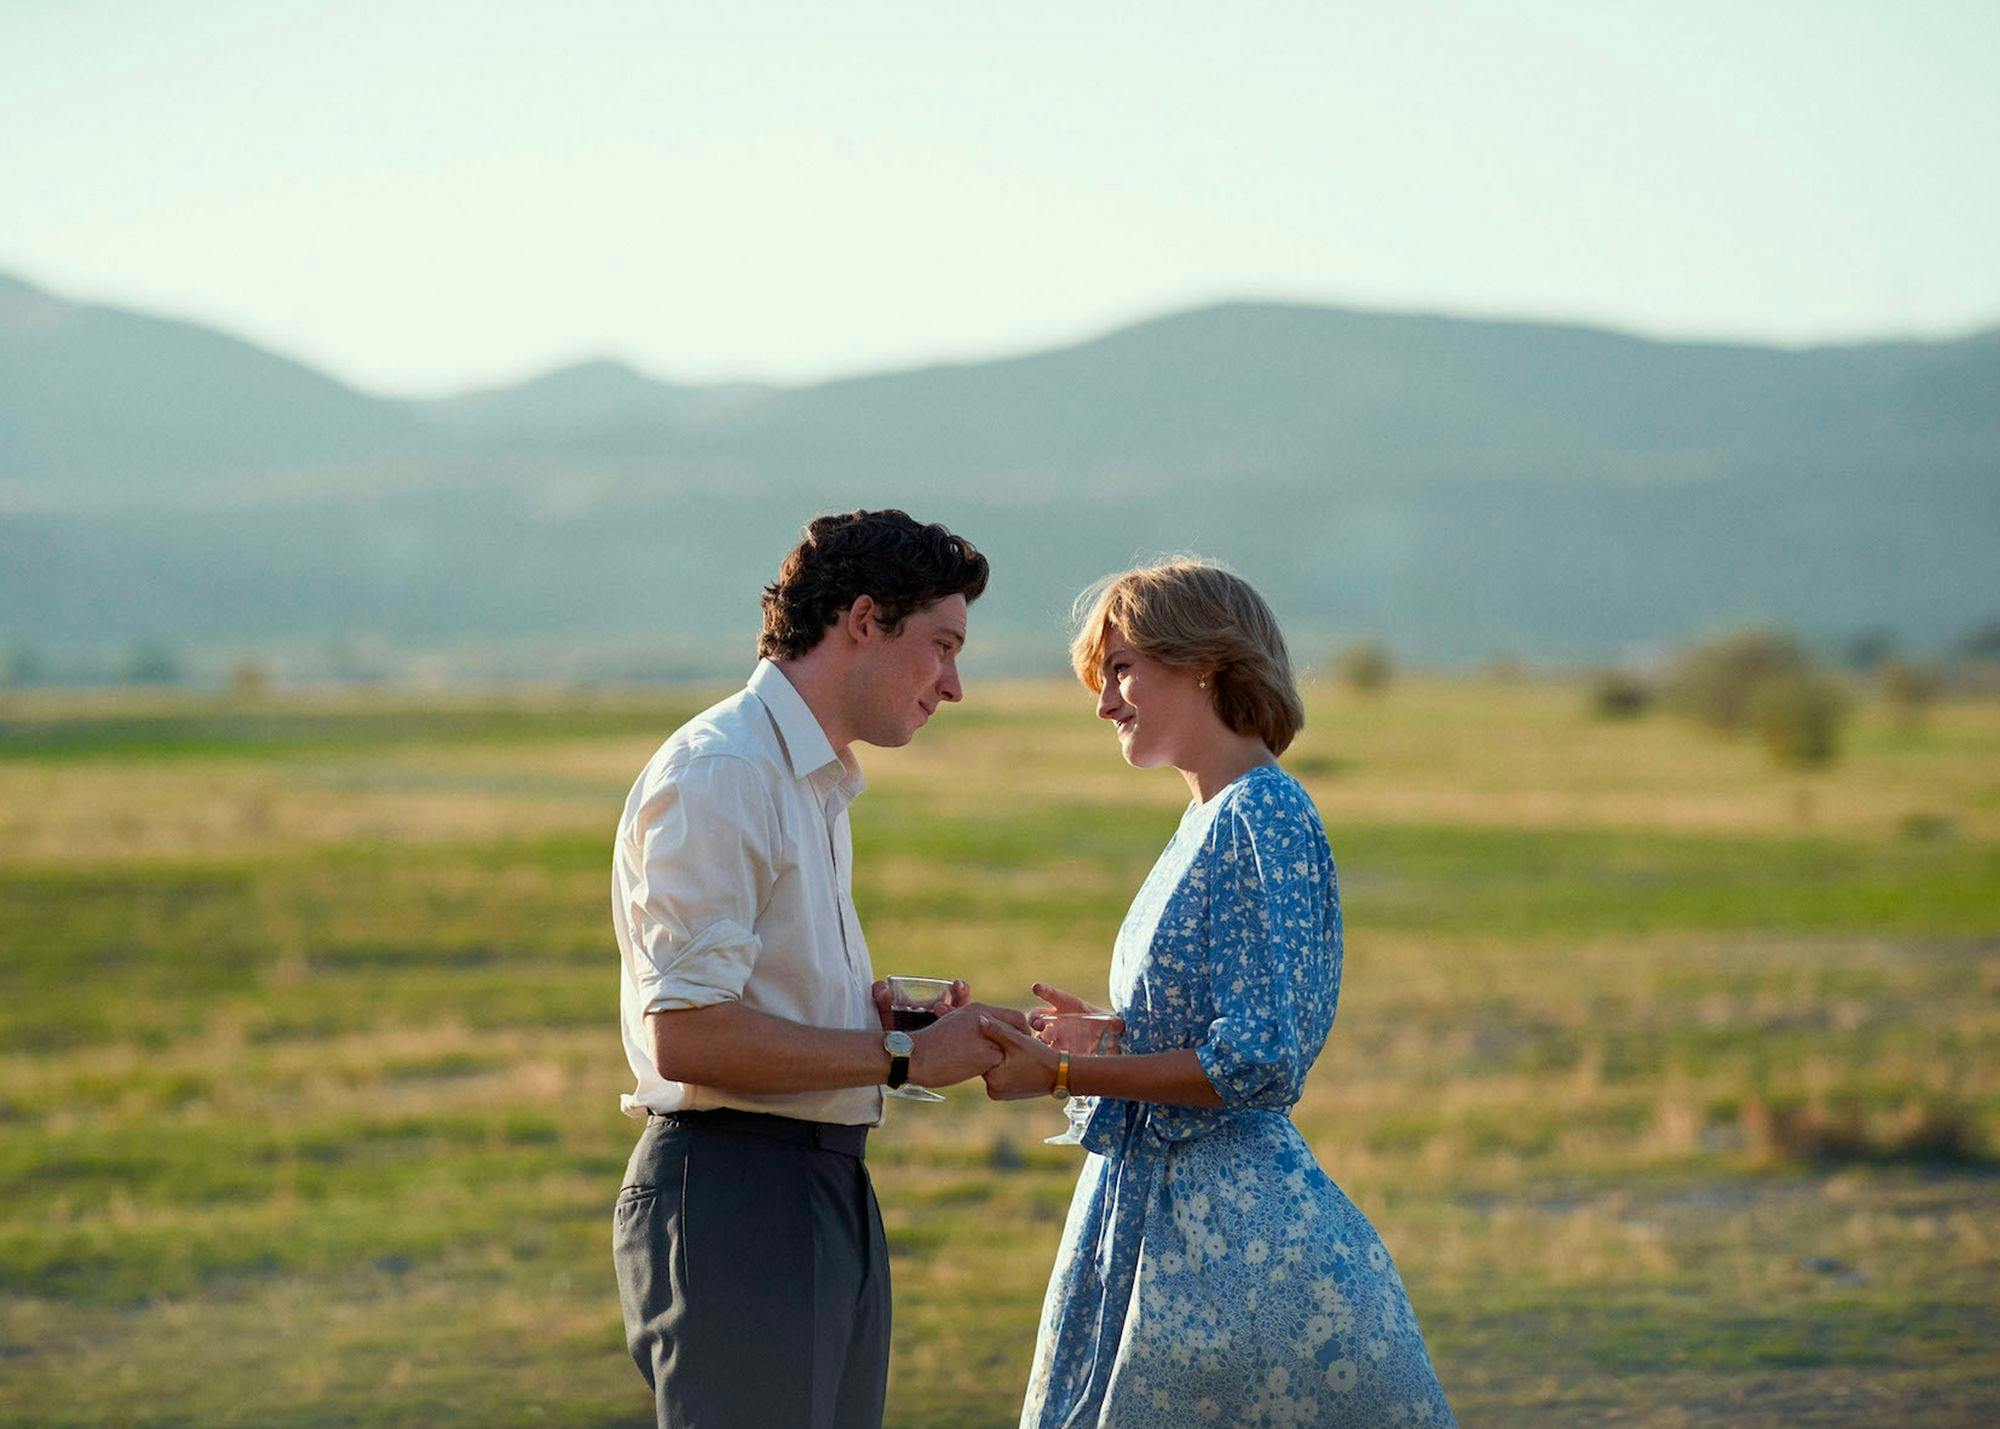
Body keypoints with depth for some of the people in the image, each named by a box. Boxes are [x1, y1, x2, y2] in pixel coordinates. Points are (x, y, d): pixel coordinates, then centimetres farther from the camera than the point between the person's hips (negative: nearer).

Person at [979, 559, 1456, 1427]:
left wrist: (1063, 1075, -17)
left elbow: (1259, 1062, -21)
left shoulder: (1259, 818, -15)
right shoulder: (1211, 819, 13)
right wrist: (1105, 1033, 16)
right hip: (1164, 1209, 9)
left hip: (1230, 1224, -9)